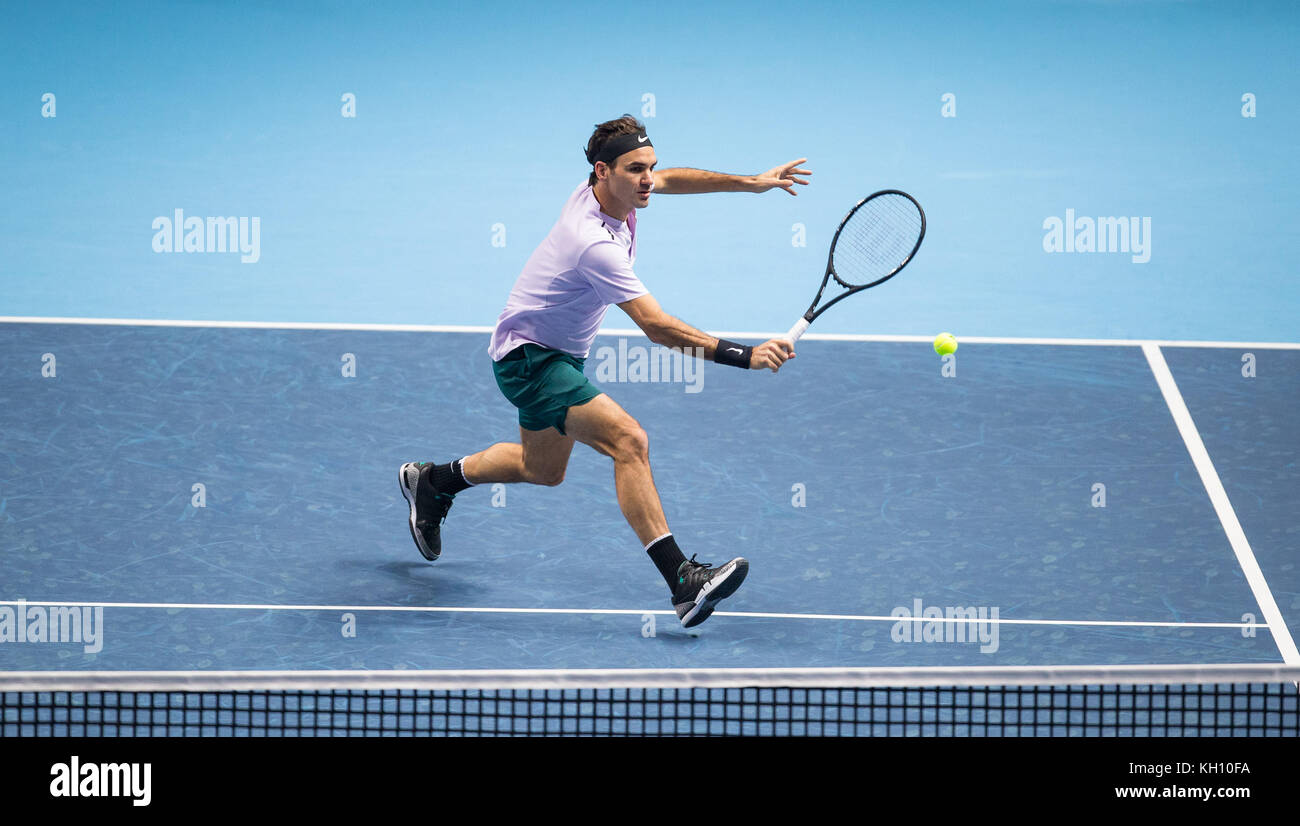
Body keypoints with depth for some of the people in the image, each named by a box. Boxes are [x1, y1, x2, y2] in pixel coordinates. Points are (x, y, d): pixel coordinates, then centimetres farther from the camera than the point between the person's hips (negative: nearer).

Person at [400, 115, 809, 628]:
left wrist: (751, 182, 7)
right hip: (529, 358, -10)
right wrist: (744, 356, -40)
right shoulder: (597, 244, -33)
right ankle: (682, 580, -33)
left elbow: (670, 179, 15)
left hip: (557, 353, 10)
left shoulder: (602, 188, -7)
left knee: (543, 470, 27)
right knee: (628, 440, -27)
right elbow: (656, 327, -36)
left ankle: (431, 481, 48)